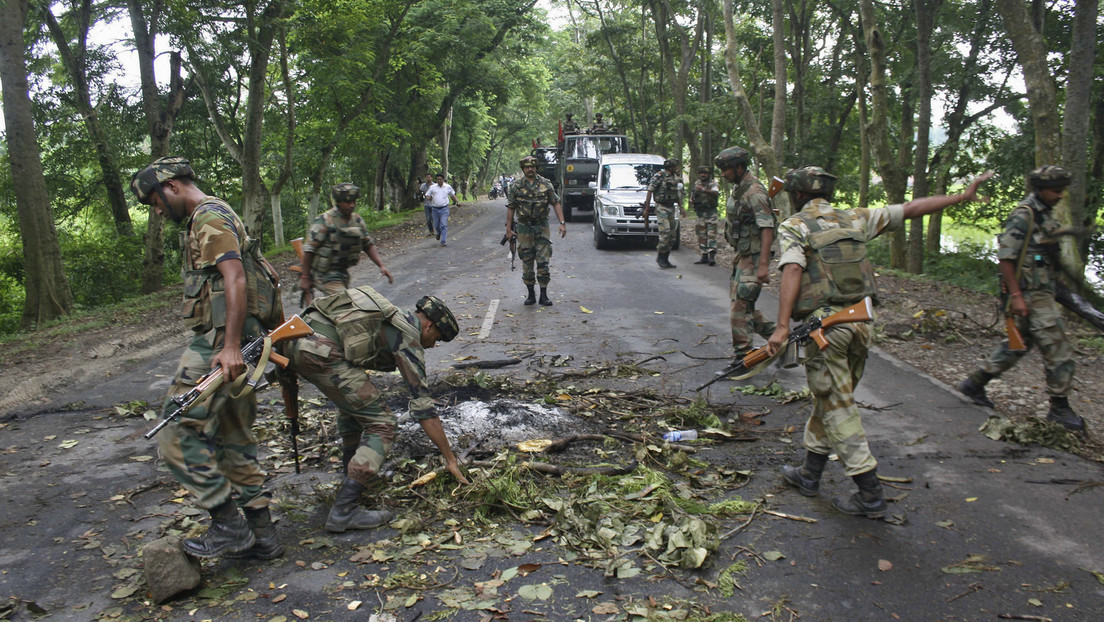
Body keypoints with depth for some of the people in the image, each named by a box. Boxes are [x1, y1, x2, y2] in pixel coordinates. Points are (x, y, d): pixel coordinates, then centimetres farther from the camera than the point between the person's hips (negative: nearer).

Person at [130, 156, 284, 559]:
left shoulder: (209, 217, -9)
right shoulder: (213, 218, 23)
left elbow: (235, 279, -22)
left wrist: (230, 346, -28)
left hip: (218, 345, -11)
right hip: (232, 346, 11)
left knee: (178, 435, -7)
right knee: (235, 439, 13)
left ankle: (229, 526, -2)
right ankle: (261, 533, 19)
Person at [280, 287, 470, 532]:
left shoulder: (391, 317, 28)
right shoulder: (409, 339, 4)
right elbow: (423, 406, 2)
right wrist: (450, 459, 7)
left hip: (294, 341, 10)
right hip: (322, 353, -10)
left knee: (354, 403, 31)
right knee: (382, 425, -3)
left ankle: (354, 472, 39)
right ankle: (344, 510, -8)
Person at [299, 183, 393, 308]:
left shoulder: (358, 220, 5)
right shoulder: (324, 220, -15)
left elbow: (369, 245, 10)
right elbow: (309, 250, -13)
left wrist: (381, 265, -3)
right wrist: (305, 277, -12)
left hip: (343, 273, 7)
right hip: (325, 273, -7)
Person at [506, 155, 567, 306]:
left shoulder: (546, 184, 3)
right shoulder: (515, 186, 2)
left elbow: (556, 204, 4)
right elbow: (510, 208, 3)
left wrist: (562, 223, -5)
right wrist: (509, 228, -2)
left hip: (542, 227, 0)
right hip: (524, 229, 0)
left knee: (543, 262, -4)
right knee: (527, 263, 4)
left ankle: (544, 295, 2)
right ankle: (531, 295, 14)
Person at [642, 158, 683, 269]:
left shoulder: (674, 177, 13)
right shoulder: (658, 176, -8)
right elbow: (649, 192, -8)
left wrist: (680, 206, 15)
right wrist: (647, 209, -11)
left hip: (671, 208, 8)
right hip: (661, 208, -8)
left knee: (672, 235, 5)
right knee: (665, 232, -18)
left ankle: (665, 259, 12)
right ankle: (660, 257, -6)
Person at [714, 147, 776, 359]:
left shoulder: (754, 192, -19)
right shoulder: (739, 189, 12)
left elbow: (767, 229, -24)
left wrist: (764, 264, -29)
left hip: (753, 258, -10)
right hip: (743, 256, 10)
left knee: (740, 308, -7)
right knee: (742, 305, 15)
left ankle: (742, 358, 1)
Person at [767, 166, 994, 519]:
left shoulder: (794, 227, -4)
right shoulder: (855, 219, 11)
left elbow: (793, 271, -20)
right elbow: (911, 209, 15)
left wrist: (782, 326, -25)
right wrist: (963, 196, 25)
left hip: (823, 325, -6)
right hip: (859, 321, 6)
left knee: (838, 408, 1)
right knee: (829, 400, 19)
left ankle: (870, 496, 2)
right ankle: (809, 474, 30)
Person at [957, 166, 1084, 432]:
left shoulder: (1044, 214, 13)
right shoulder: (1023, 216, -16)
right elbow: (1004, 257, -20)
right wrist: (1015, 295, -23)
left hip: (1042, 292, 10)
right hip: (1030, 294, -10)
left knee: (1018, 344, 17)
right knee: (1059, 350, -5)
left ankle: (974, 384, 26)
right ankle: (1059, 409, 6)